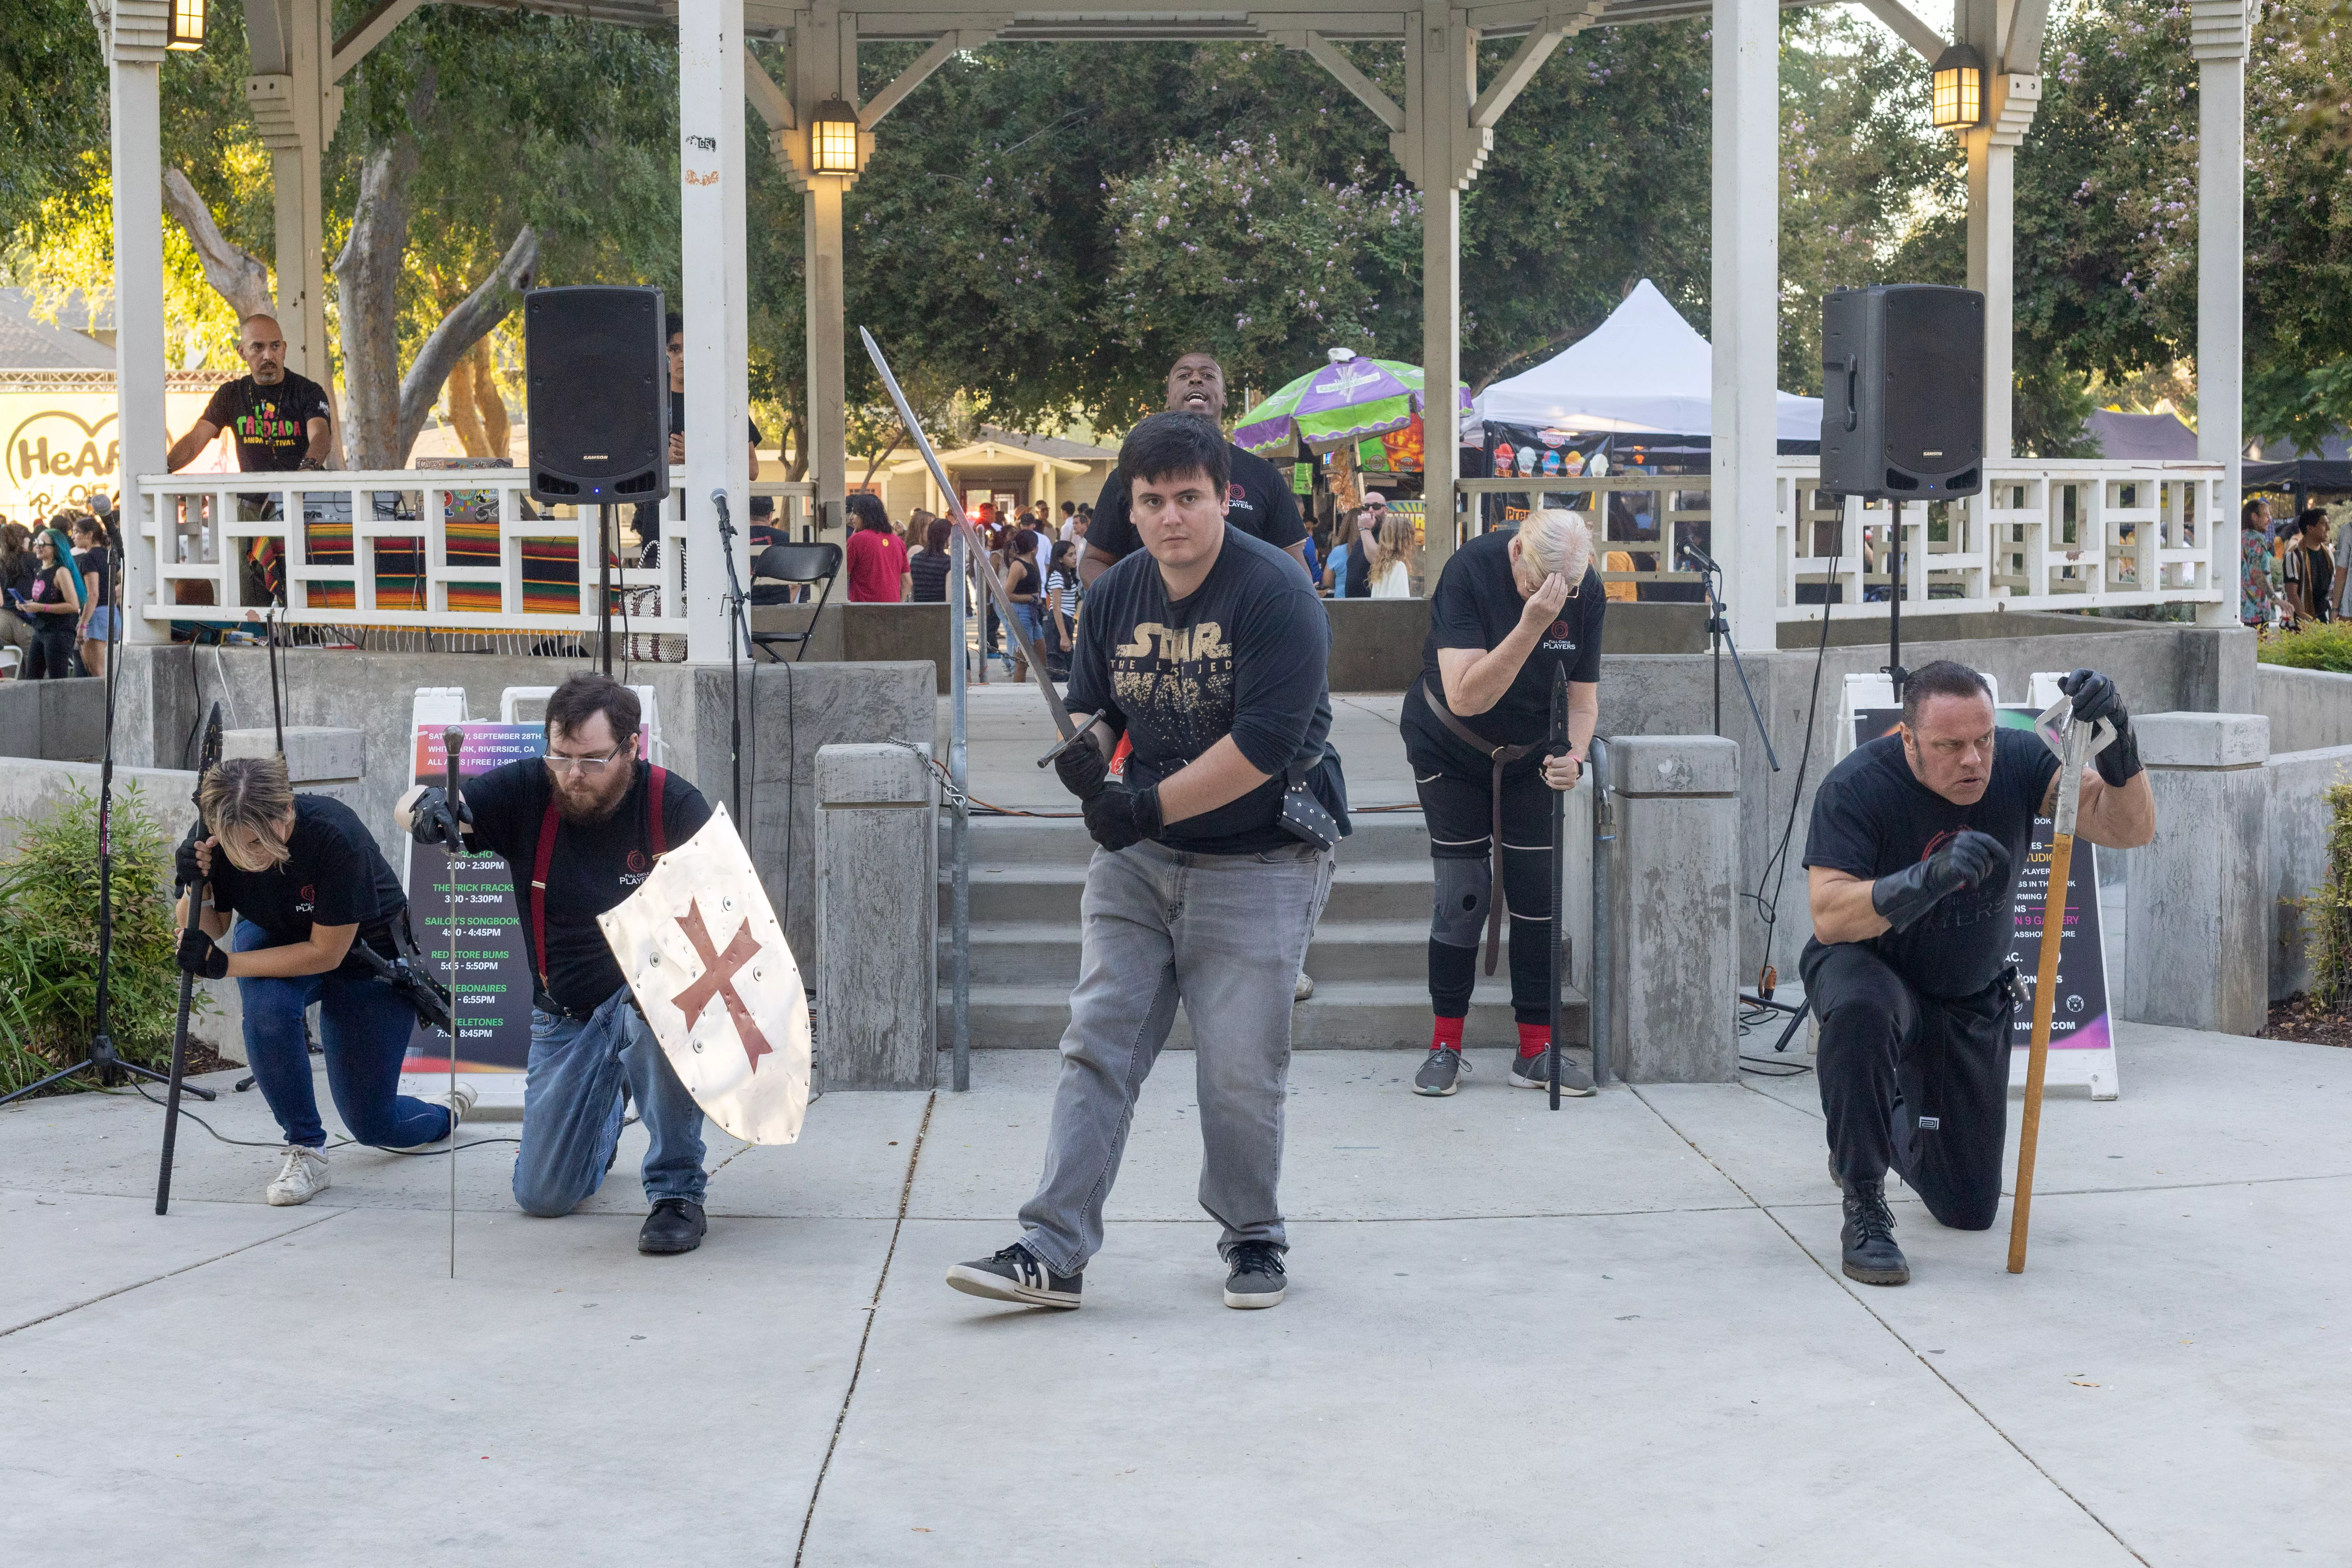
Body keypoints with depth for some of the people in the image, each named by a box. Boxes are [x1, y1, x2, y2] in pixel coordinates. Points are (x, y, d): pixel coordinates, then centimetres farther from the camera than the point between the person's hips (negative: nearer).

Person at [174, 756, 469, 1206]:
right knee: (267, 1007, -36)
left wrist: (225, 965, -36)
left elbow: (326, 952, -32)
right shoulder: (216, 841, -25)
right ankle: (305, 1151, -16)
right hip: (278, 939, 3)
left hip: (366, 954, -3)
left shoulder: (336, 836, -38)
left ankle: (446, 1111, 41)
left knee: (371, 1124, 3)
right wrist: (196, 888, -34)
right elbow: (209, 930, -12)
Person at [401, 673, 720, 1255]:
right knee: (542, 1196, 4)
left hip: (644, 993, -3)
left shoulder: (673, 804, -15)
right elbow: (410, 806, -14)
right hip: (566, 1014, 3)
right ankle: (604, 1111, 41)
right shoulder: (528, 790, -9)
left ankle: (678, 1191, -22)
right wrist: (426, 810, -39)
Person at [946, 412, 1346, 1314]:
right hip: (1136, 862, 6)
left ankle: (1253, 1238, 20)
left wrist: (1148, 808, -22)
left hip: (1260, 865, -5)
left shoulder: (1276, 593, -16)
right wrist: (1084, 751, -8)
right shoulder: (1115, 596, 5)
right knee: (1097, 1046, -2)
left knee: (1239, 1073, -2)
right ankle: (1053, 1252, -2)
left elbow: (1263, 746, -23)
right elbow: (1097, 708, 16)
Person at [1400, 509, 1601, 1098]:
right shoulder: (1469, 572, -29)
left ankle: (1536, 1049, 5)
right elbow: (1466, 698, -37)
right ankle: (1446, 1045, 6)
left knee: (1538, 893, -1)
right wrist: (1531, 625, -46)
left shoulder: (1587, 593, -17)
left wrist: (1575, 754, -28)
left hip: (1530, 755, 3)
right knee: (1462, 894, -6)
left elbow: (1583, 696, -8)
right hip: (1449, 748, -3)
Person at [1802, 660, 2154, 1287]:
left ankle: (1882, 1125, 42)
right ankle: (1864, 1208, -26)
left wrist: (2117, 740, -46)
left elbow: (2131, 829, -27)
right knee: (1861, 1010, -43)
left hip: (1973, 1001, 4)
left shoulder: (2016, 761, -19)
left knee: (1970, 1209, 8)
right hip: (1870, 969, -4)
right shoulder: (1857, 786, -27)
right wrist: (1932, 877, -51)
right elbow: (1829, 918, -36)